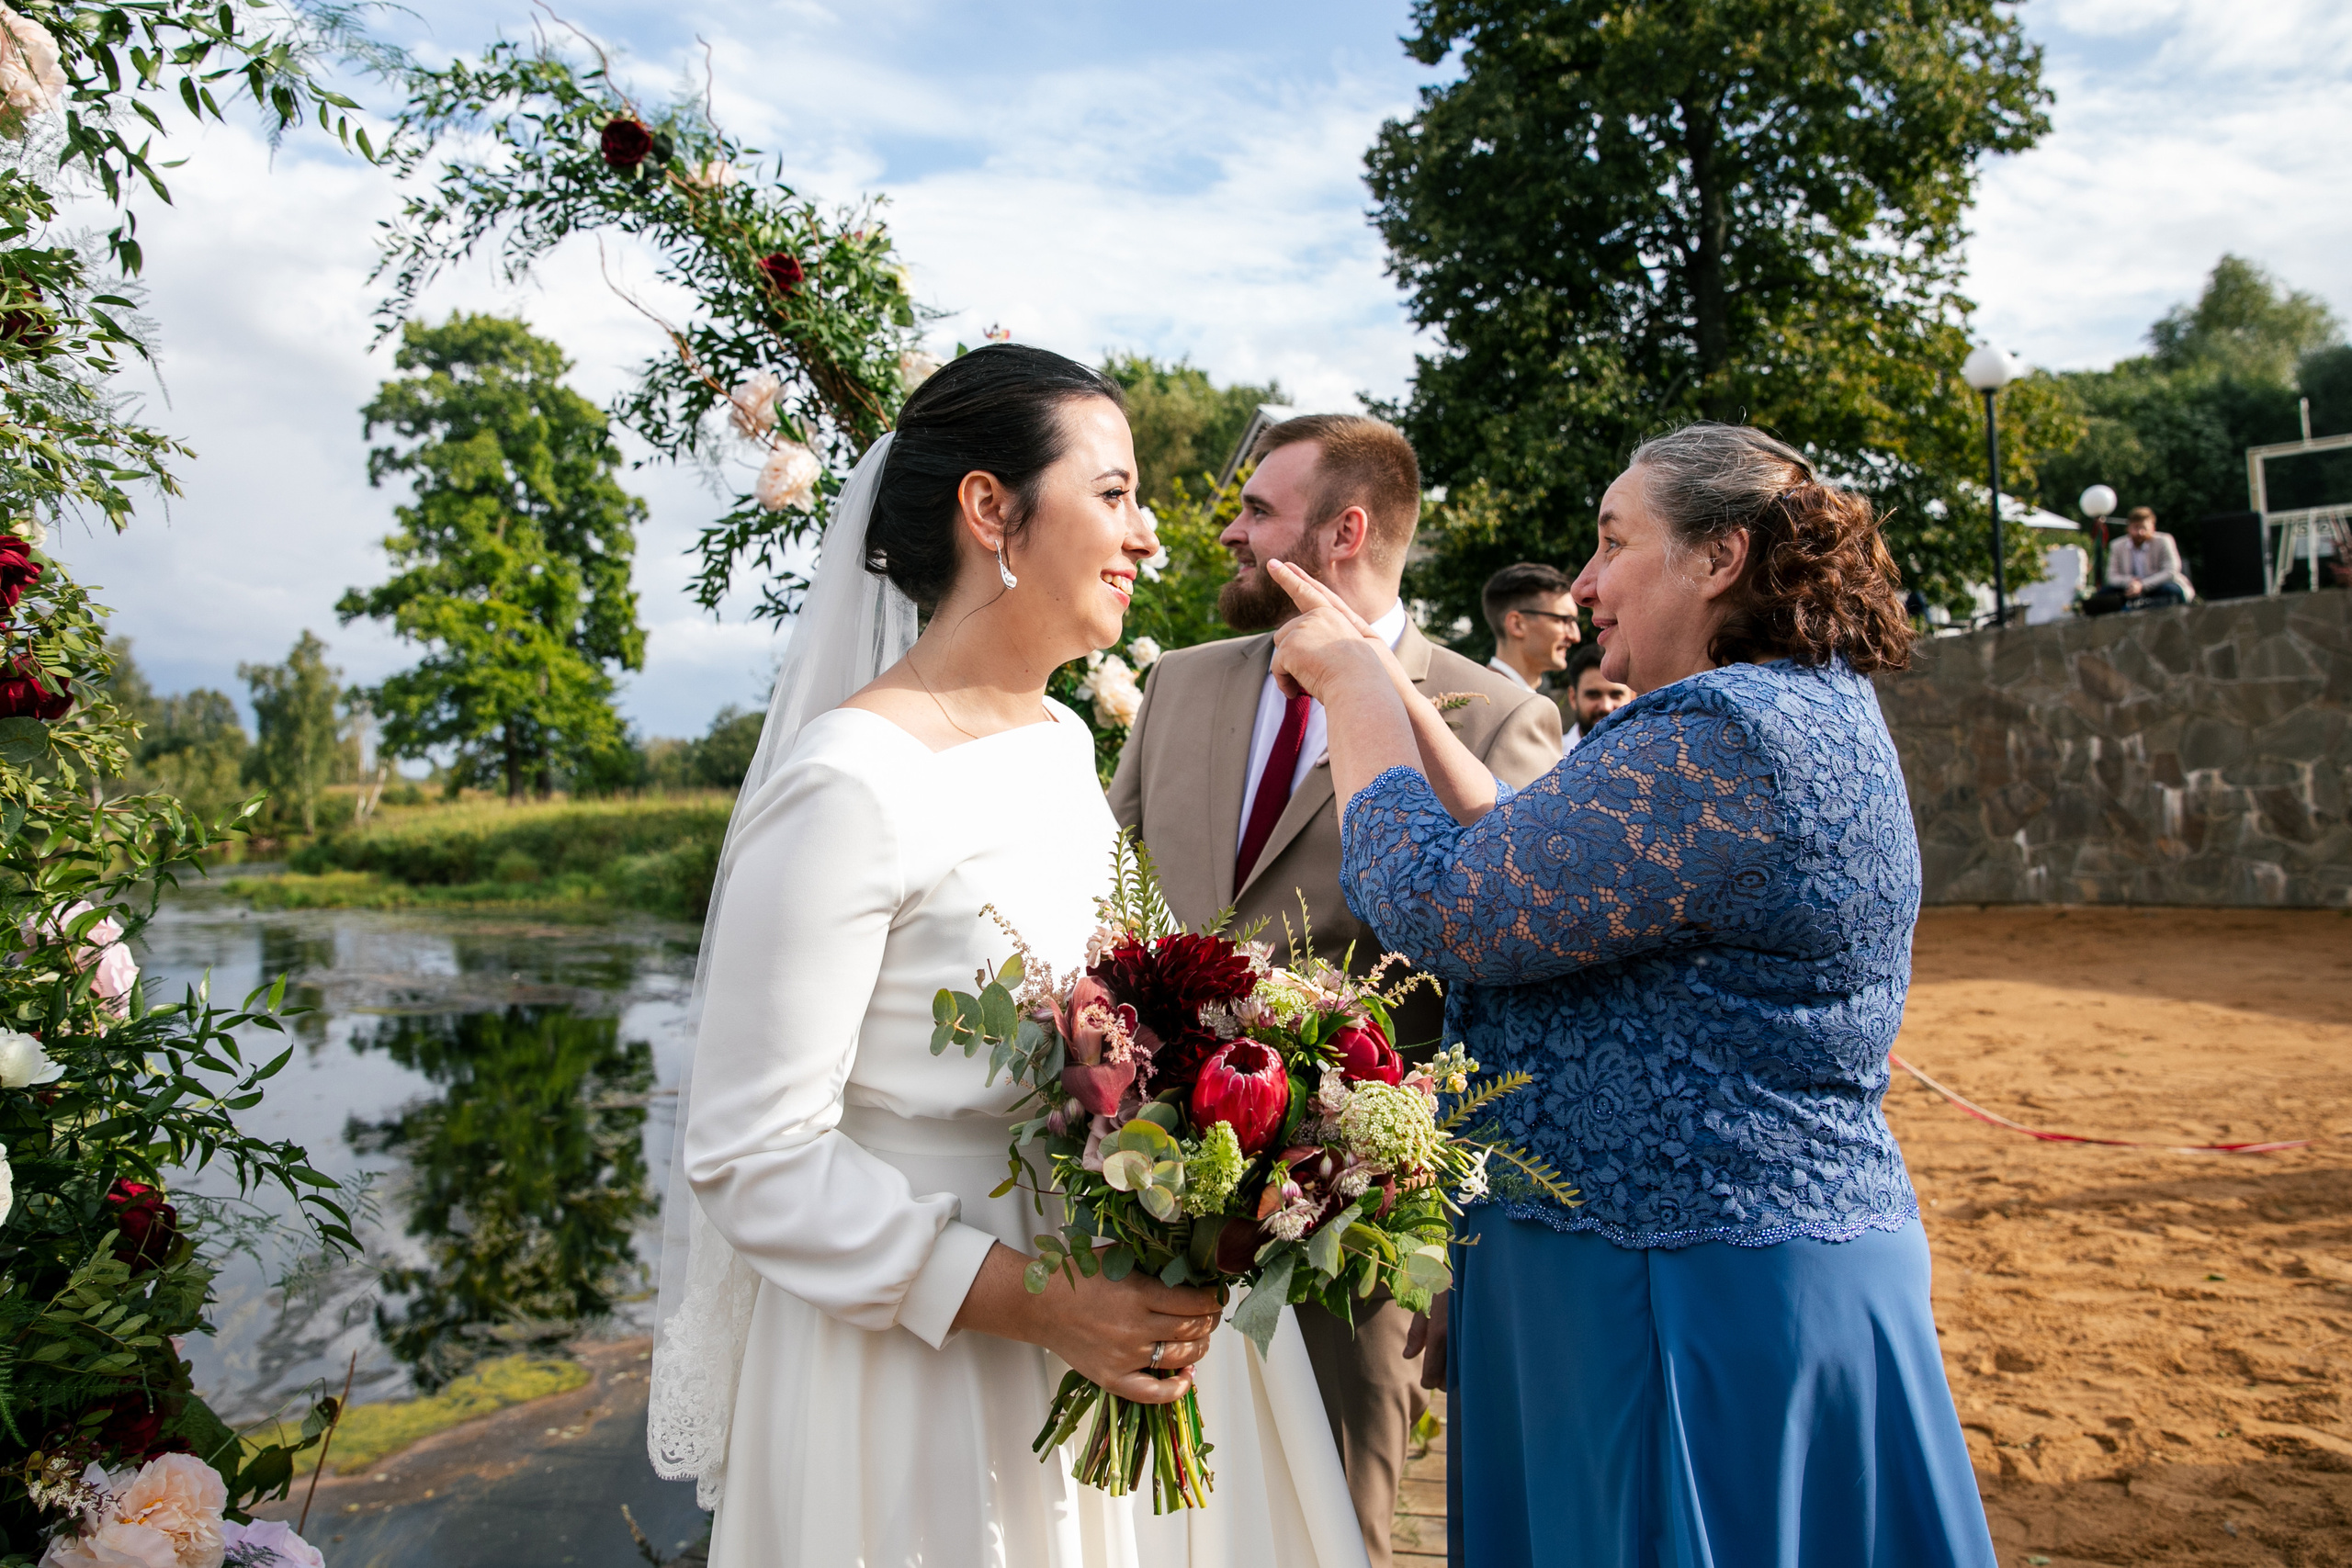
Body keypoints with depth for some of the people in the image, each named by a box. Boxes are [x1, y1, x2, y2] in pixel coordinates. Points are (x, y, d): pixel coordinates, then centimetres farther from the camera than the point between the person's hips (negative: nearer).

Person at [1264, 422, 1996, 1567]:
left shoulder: (1723, 737, -22)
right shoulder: (1803, 713, 12)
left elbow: (1439, 907, -21)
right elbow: (1526, 859, 10)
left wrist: (1351, 680, -9)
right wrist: (1377, 679, 7)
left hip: (1707, 1304, -10)